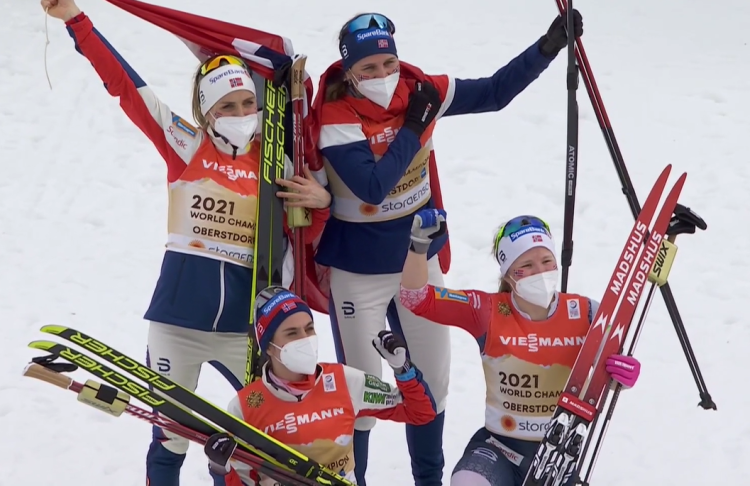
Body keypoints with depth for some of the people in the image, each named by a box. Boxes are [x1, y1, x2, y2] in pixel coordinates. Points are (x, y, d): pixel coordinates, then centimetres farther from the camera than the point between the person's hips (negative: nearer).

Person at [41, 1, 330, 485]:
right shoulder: (185, 145, -1)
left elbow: (299, 237, 11)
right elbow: (126, 85, -4)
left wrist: (320, 203, -10)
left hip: (244, 325, 2)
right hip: (178, 318, -1)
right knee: (171, 437, 5)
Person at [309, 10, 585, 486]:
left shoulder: (419, 91, -9)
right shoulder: (336, 119, -23)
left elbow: (494, 93, 0)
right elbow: (372, 187, -32)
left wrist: (548, 48, -8)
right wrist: (414, 126, -27)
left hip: (420, 259, 5)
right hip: (358, 272, -5)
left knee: (432, 380, 17)